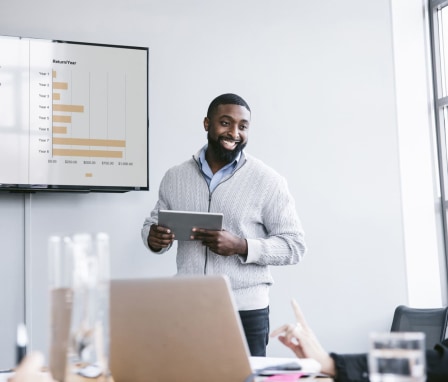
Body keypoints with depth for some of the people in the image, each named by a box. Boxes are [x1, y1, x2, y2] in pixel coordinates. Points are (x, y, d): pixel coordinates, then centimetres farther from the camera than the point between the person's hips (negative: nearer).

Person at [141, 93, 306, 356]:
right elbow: (153, 223, 18)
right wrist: (154, 238, -7)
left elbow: (294, 246, -5)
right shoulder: (175, 177, 7)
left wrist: (241, 246, -20)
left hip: (245, 312, -2)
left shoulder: (268, 181, -4)